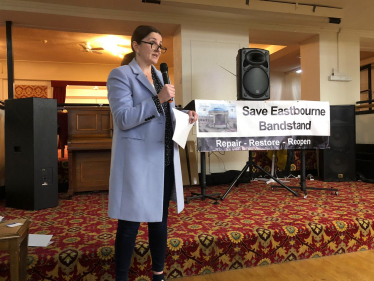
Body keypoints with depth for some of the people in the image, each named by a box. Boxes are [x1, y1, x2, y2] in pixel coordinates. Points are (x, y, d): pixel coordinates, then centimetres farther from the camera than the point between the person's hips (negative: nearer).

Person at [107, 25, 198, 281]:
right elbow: (123, 118, -15)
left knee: (160, 219, 16)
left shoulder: (161, 77, 17)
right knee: (131, 223, 2)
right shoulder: (120, 75, -5)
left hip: (164, 161, 7)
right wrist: (158, 99, -21)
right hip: (137, 161, -7)